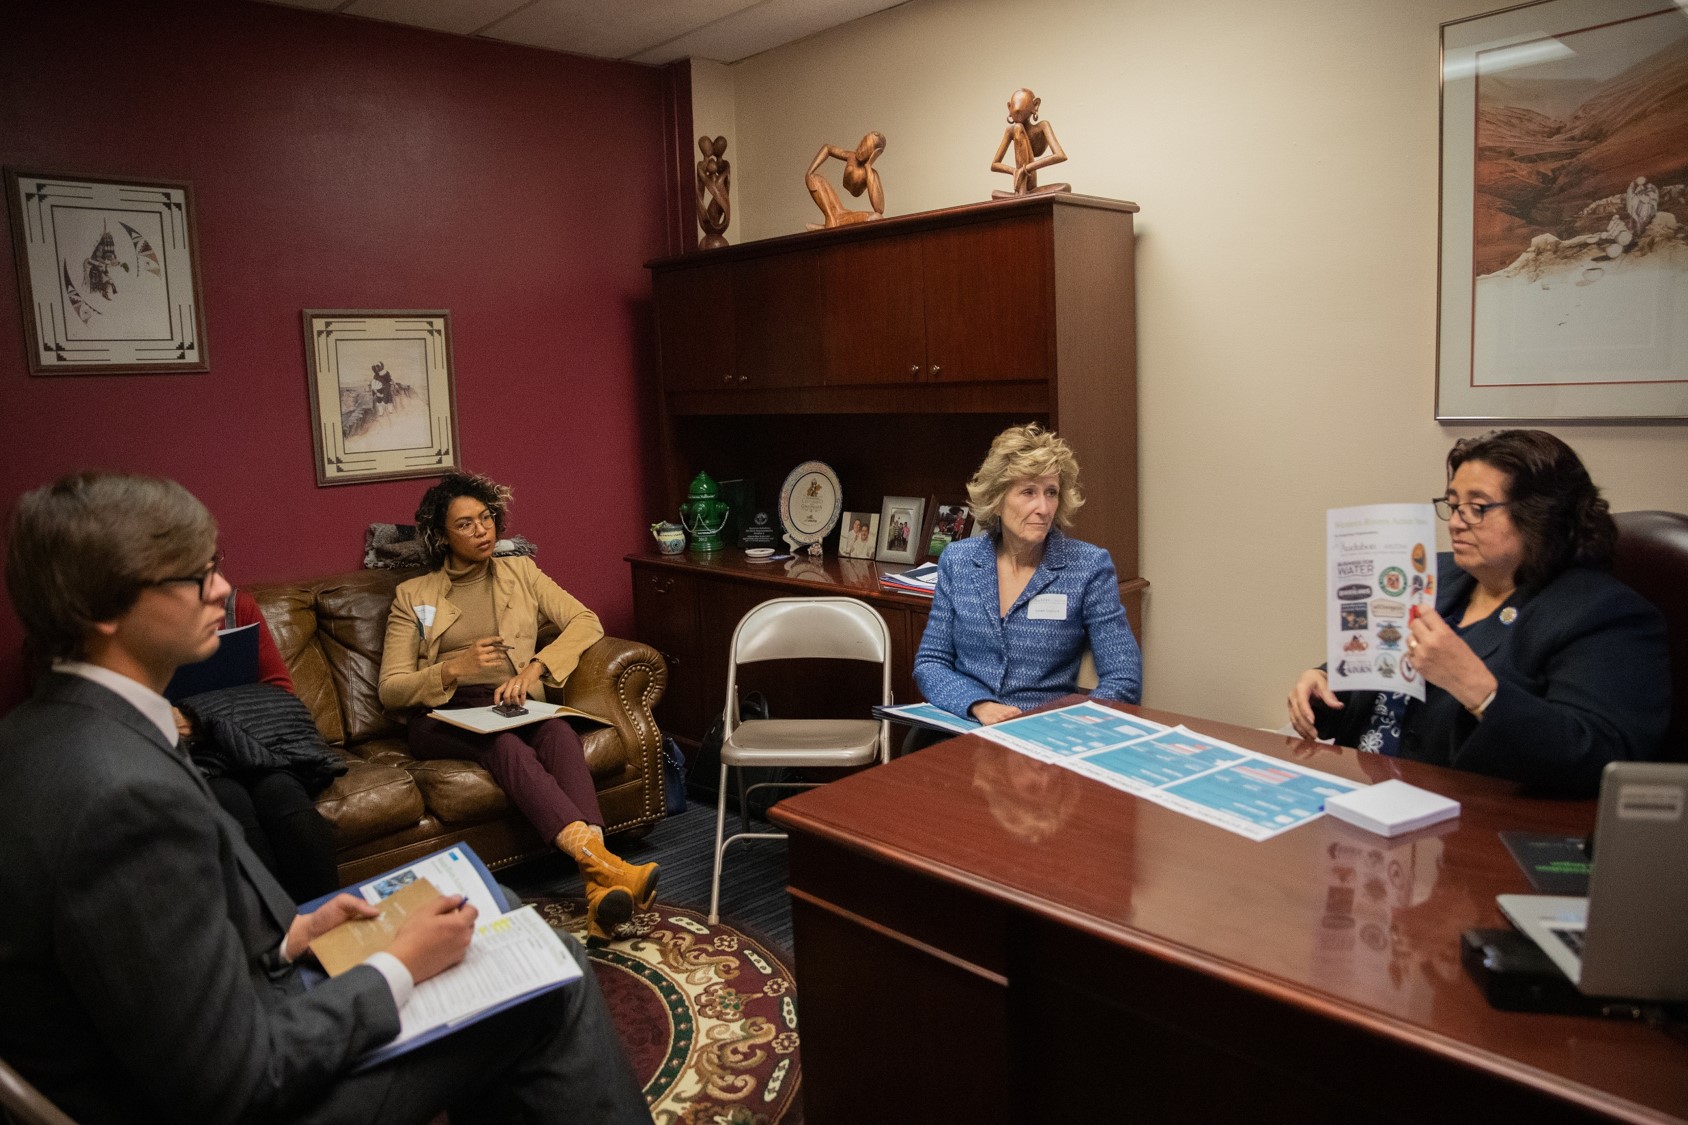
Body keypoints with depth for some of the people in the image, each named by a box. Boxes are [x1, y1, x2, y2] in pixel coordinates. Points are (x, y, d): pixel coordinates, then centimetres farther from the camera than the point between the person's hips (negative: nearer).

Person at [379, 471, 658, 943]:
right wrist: (455, 669, -13)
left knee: (560, 733, -36)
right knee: (505, 745, -38)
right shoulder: (413, 595, 13)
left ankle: (600, 886, -56)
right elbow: (390, 690, 6)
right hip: (442, 716, -1)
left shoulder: (520, 572, 18)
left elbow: (587, 621, 5)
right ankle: (600, 860, -57)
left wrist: (536, 666, -13)